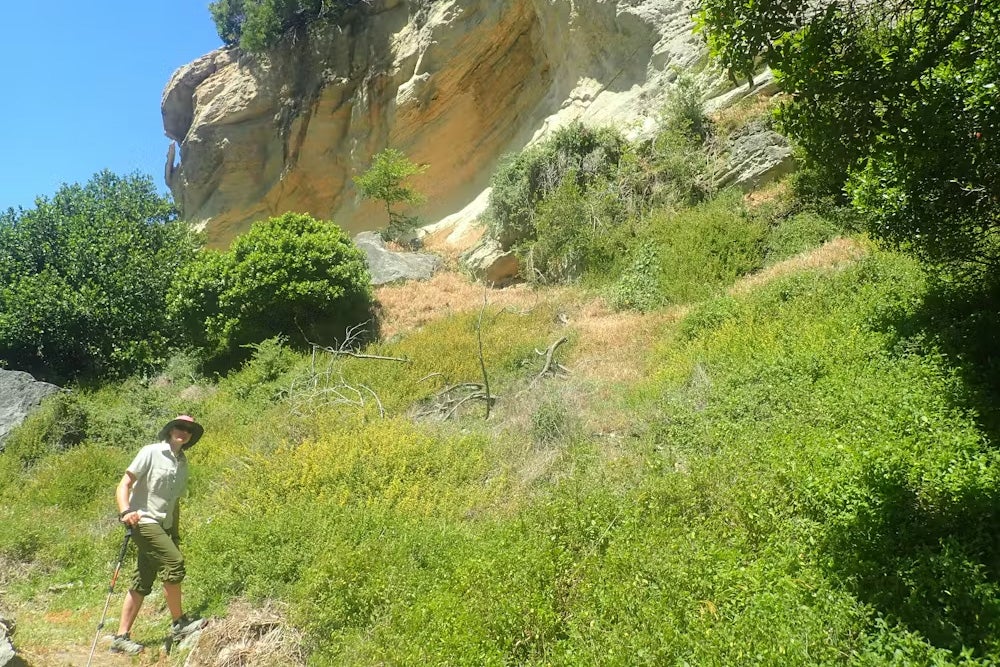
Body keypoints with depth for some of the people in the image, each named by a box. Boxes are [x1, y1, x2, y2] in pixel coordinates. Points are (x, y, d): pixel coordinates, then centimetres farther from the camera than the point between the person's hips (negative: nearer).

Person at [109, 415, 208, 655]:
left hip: (164, 526, 8)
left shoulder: (183, 463, 14)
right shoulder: (151, 452, -6)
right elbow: (124, 485, -11)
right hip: (143, 521, -7)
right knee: (174, 562, -19)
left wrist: (176, 533, 21)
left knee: (142, 583, 8)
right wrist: (125, 511, -27)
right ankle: (179, 624, -9)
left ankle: (121, 637, 16)